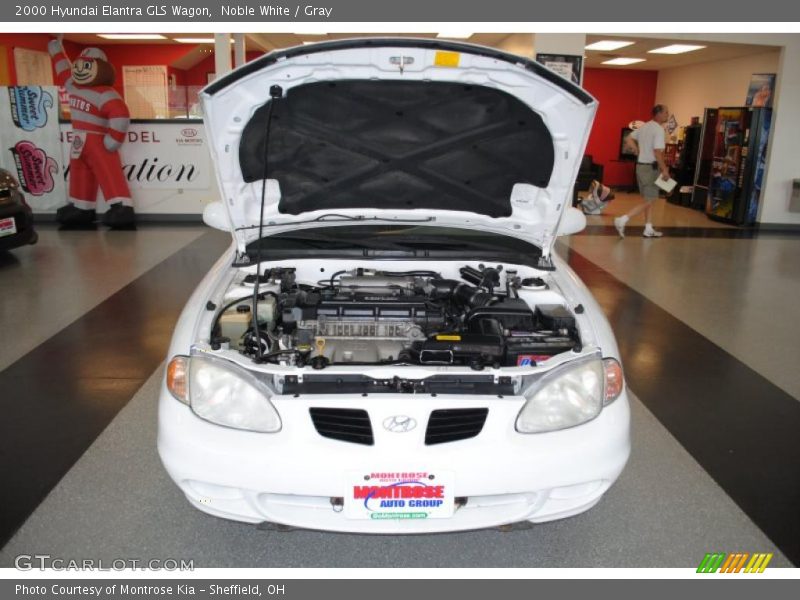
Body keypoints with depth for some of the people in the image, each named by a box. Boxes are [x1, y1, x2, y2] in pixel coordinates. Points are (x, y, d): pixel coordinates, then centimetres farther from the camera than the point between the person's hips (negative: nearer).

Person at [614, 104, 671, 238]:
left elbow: (629, 139, 15)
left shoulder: (644, 126, 10)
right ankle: (622, 220, -14)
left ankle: (649, 229, 19)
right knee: (648, 201, -5)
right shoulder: (659, 129, -16)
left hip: (641, 166, 9)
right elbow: (658, 153, -22)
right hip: (651, 168, -9)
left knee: (648, 199, 15)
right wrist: (665, 170, -16)